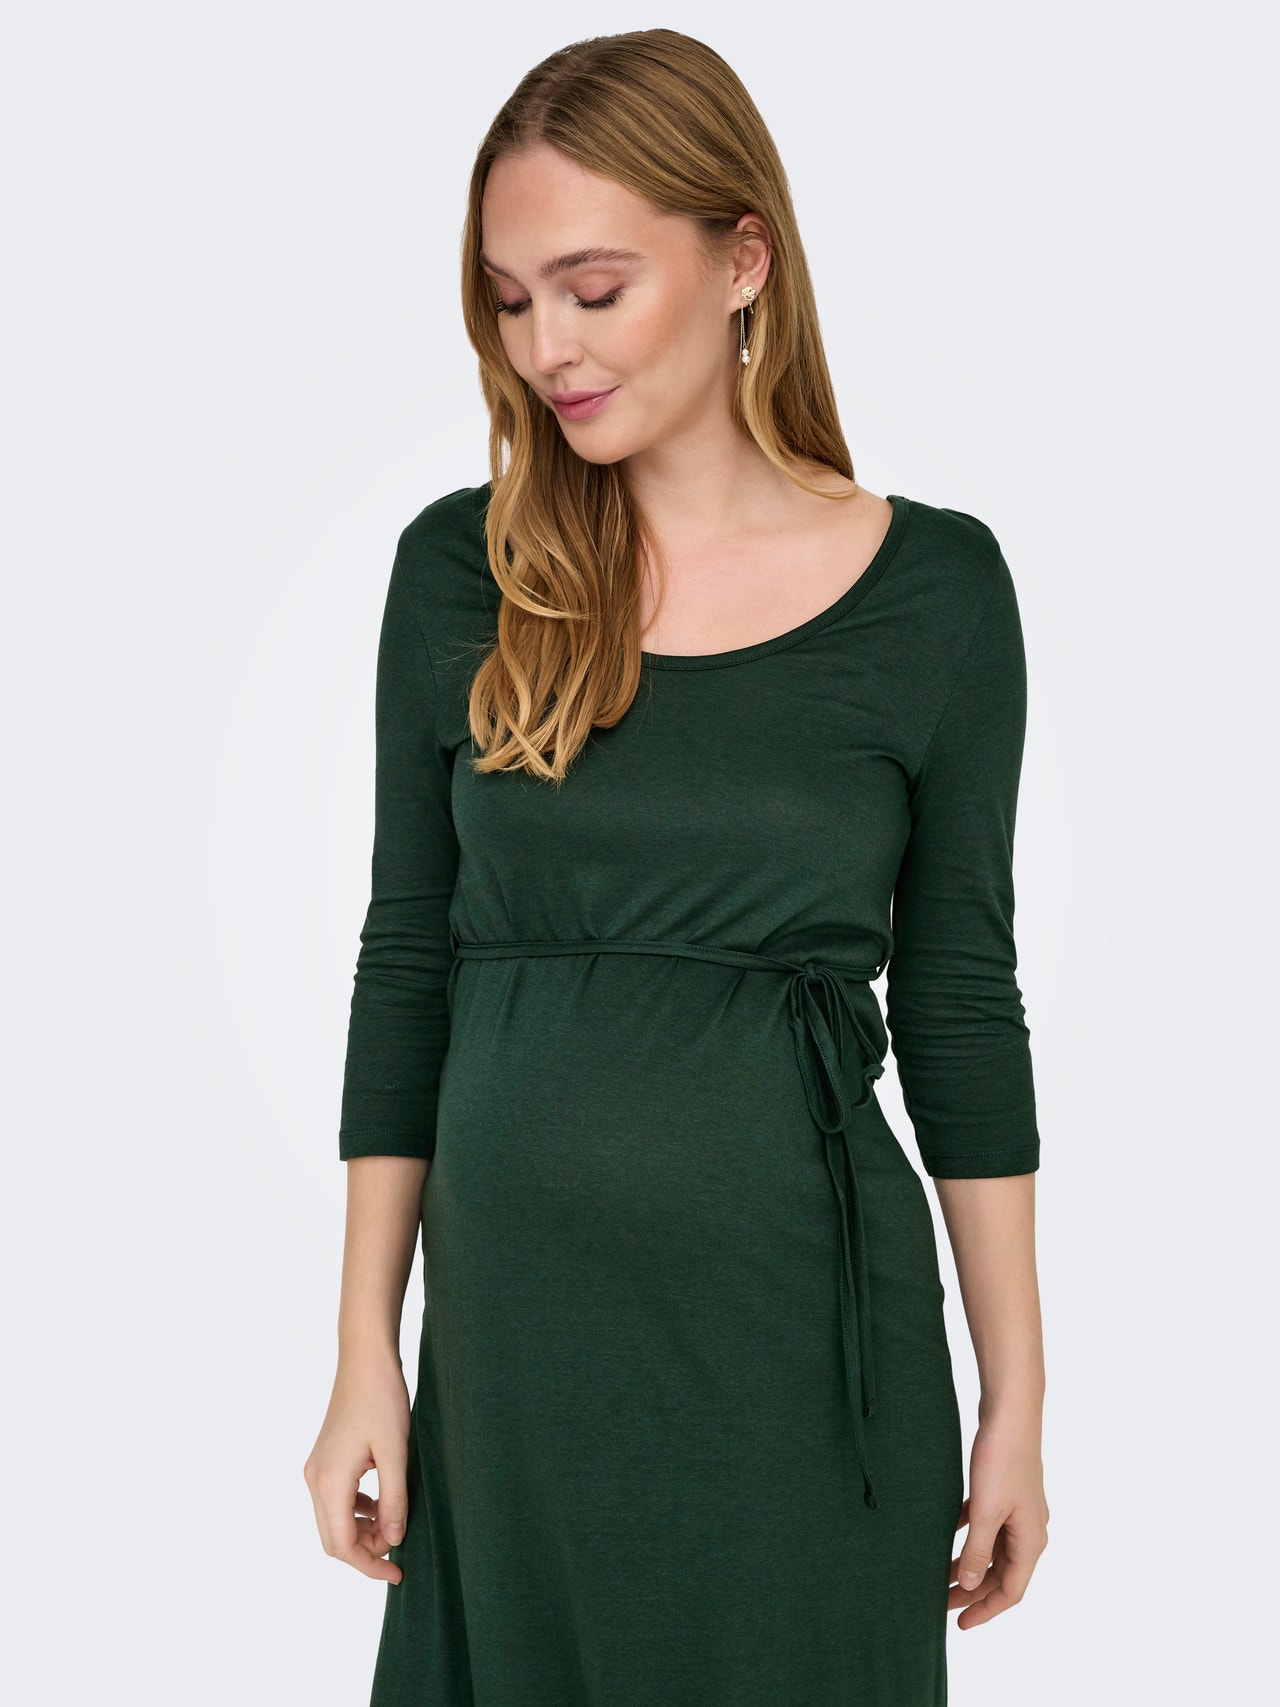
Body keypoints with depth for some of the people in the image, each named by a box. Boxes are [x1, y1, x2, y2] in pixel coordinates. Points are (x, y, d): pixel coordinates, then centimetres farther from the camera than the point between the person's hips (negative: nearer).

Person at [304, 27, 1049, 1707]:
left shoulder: (934, 586, -4)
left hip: (808, 1325, -1)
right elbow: (406, 959, 3)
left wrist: (1017, 1394, 2)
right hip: (510, 1322, 1)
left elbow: (959, 1002, 1)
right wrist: (366, 1356, 2)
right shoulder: (464, 566, -1)